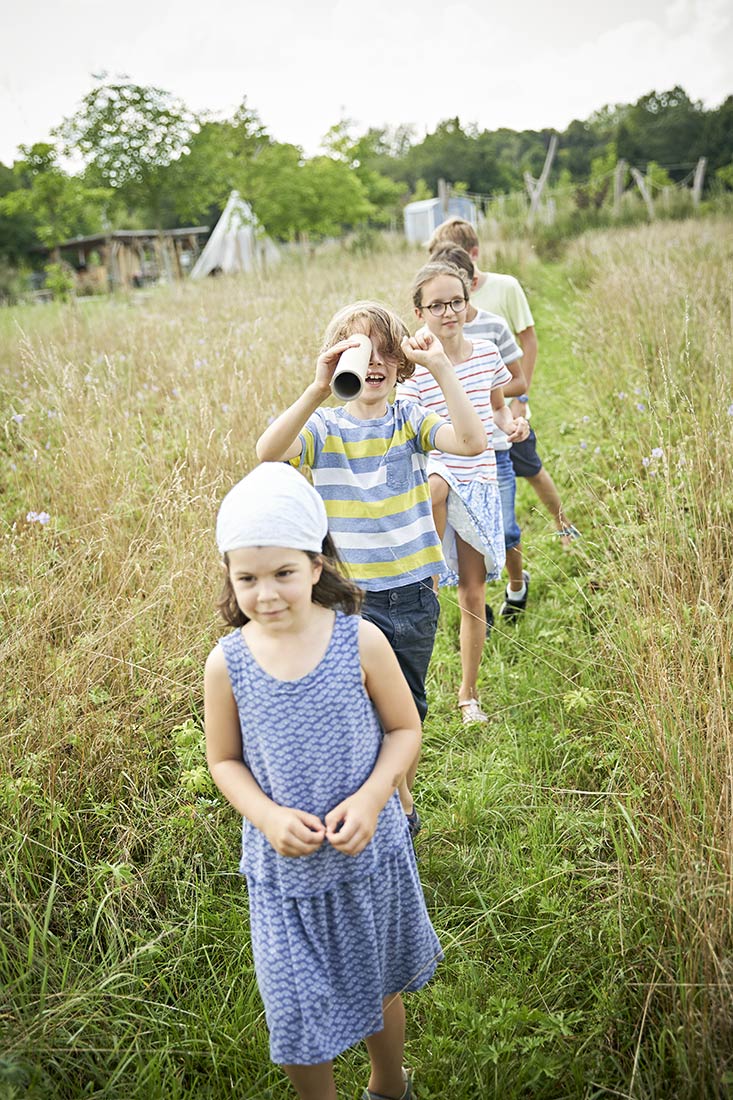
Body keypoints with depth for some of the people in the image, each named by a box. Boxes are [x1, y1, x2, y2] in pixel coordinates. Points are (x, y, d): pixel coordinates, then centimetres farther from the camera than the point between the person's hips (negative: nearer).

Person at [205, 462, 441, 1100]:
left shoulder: (360, 641, -17)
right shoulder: (227, 663, -14)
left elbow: (405, 727, -5)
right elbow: (224, 760, -1)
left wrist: (371, 797, -20)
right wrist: (267, 815, -18)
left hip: (369, 855, 0)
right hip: (283, 866, 0)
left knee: (377, 989, 23)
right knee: (298, 1019, 10)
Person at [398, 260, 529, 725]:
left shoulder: (487, 353, 3)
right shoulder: (415, 366, -8)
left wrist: (512, 424, -1)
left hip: (480, 481, 3)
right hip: (436, 474, -3)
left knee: (473, 593, 8)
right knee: (432, 485, -44)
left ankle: (469, 692, 25)